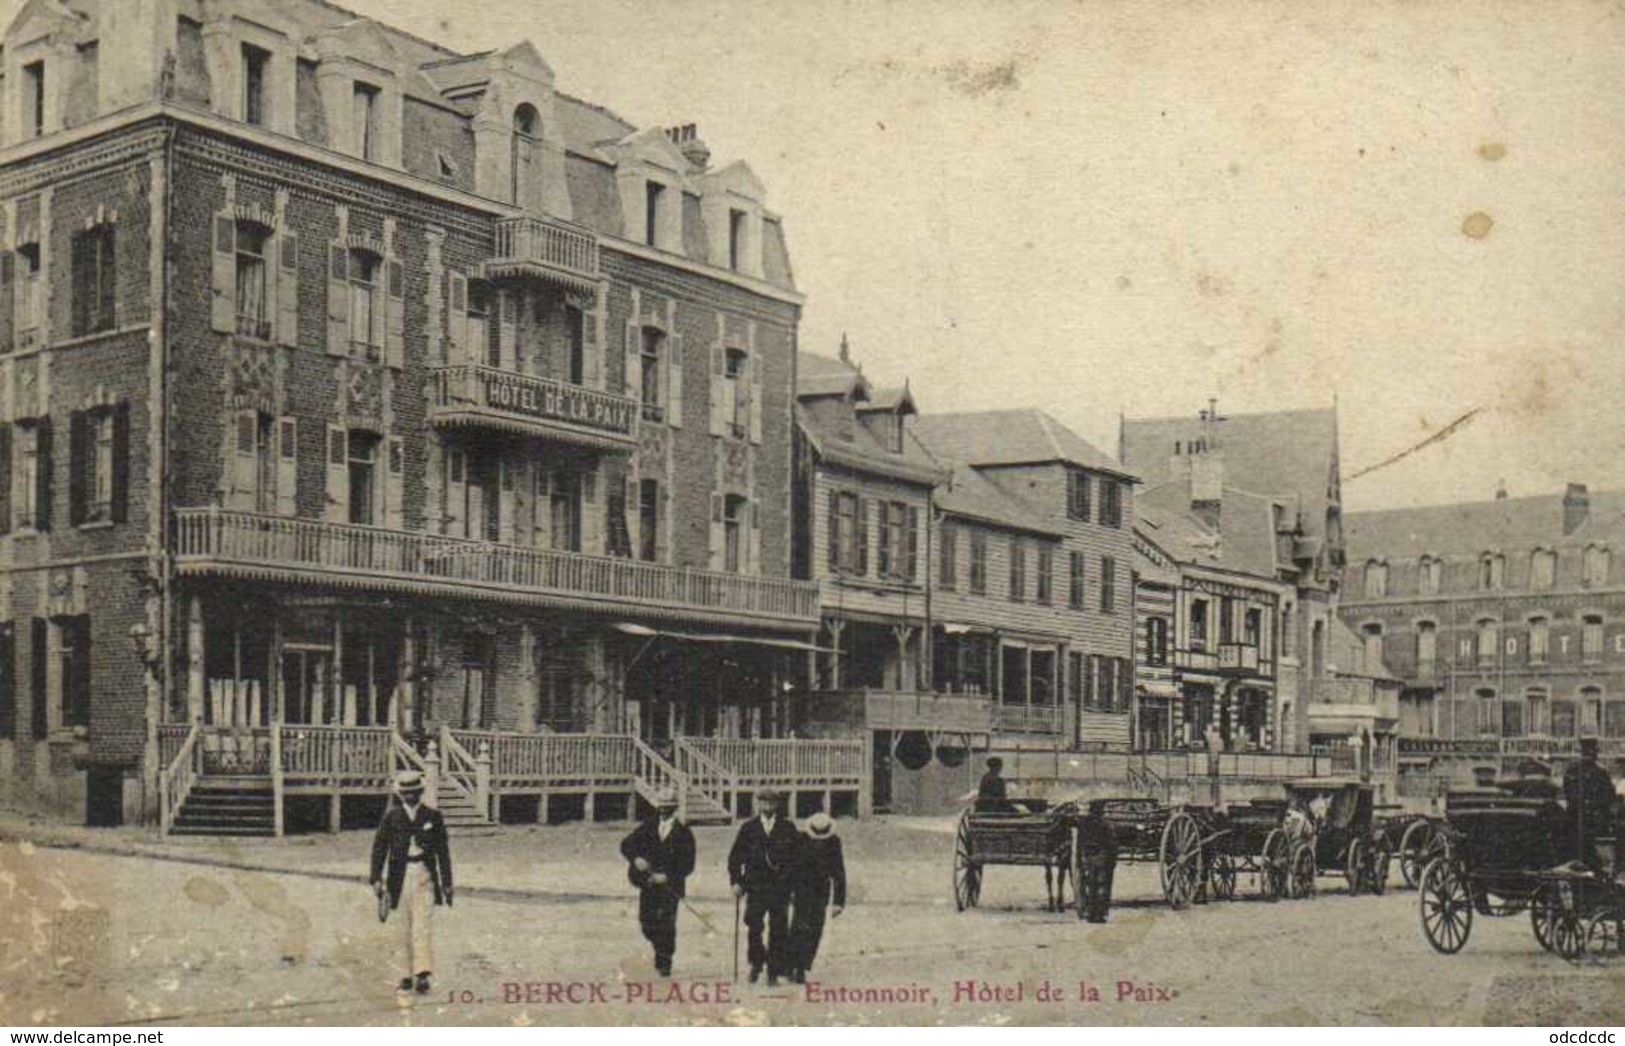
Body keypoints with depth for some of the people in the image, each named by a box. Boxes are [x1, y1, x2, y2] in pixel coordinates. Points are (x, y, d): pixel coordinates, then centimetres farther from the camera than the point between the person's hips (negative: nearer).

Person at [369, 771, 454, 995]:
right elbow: (379, 846, 3)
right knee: (406, 926, 7)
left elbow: (443, 851, 7)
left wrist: (446, 883, 6)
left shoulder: (433, 816, 4)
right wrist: (376, 878, -6)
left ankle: (422, 974, -18)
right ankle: (410, 973, 16)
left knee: (423, 924, -11)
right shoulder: (392, 816, 4)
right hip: (401, 875, 1)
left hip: (424, 875, -1)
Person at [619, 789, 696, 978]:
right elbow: (626, 844, 4)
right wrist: (636, 858, -16)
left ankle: (664, 962, 4)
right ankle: (661, 950, 31)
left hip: (670, 884, -3)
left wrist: (667, 877, -18)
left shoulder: (683, 833, -4)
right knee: (646, 923, 4)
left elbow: (687, 865, -6)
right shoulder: (648, 827, 6)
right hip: (648, 883, 3)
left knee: (666, 924, -9)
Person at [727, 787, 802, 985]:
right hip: (755, 886, 1)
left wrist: (794, 884, 1)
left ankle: (774, 973, 5)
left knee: (778, 932, -1)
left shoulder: (787, 828, 6)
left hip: (780, 888, 0)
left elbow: (798, 856, 6)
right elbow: (735, 857, 9)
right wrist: (736, 881, 0)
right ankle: (756, 963, 22)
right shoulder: (748, 828, 7)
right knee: (754, 928, 0)